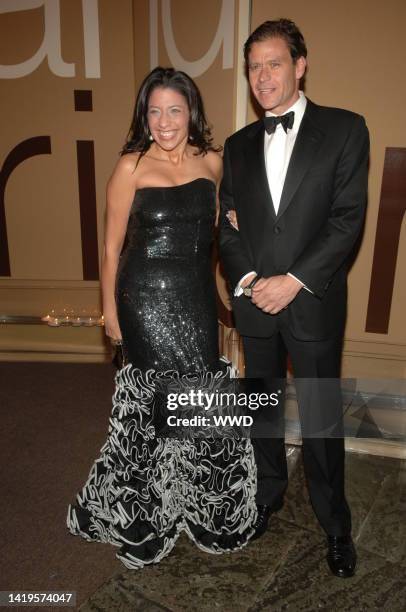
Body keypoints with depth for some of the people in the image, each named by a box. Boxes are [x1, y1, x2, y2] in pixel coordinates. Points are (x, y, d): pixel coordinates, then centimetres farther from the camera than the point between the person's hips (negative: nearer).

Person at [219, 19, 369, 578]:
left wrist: (294, 280, -15)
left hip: (313, 302, -3)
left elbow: (348, 218, -8)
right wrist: (248, 278, -8)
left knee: (322, 420, 6)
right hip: (255, 302, 4)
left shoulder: (344, 129, -1)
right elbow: (227, 223, 8)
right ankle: (268, 496, 39)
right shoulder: (239, 145, 11)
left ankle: (335, 525, 28)